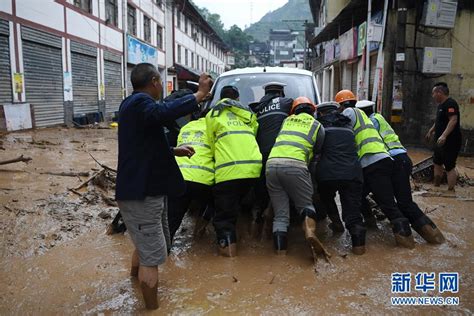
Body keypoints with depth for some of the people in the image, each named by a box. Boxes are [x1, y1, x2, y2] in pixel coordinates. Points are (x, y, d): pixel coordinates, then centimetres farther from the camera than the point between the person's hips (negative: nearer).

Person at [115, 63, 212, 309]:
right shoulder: (139, 102, -17)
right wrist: (200, 93, -34)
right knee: (152, 255, -2)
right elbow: (164, 112, -42)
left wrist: (174, 151, 24)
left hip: (145, 190, 11)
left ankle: (135, 281, 51)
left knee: (147, 246, 28)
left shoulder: (134, 104, 17)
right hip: (141, 194, -11)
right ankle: (152, 307, 12)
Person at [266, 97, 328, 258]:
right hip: (295, 165, -3)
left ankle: (280, 252, -3)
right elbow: (317, 151, 23)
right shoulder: (317, 126, 19)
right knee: (306, 205, 14)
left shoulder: (287, 120, 28)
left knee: (280, 214, 8)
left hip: (272, 163, 3)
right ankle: (310, 231, -16)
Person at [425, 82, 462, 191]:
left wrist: (444, 135, -37)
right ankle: (436, 187, 32)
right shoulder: (441, 105, 14)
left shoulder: (450, 103, -17)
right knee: (437, 163, 20)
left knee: (450, 167, -8)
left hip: (450, 142, -11)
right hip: (441, 142, 11)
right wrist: (431, 131, 35)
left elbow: (453, 120, -29)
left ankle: (451, 192, -4)